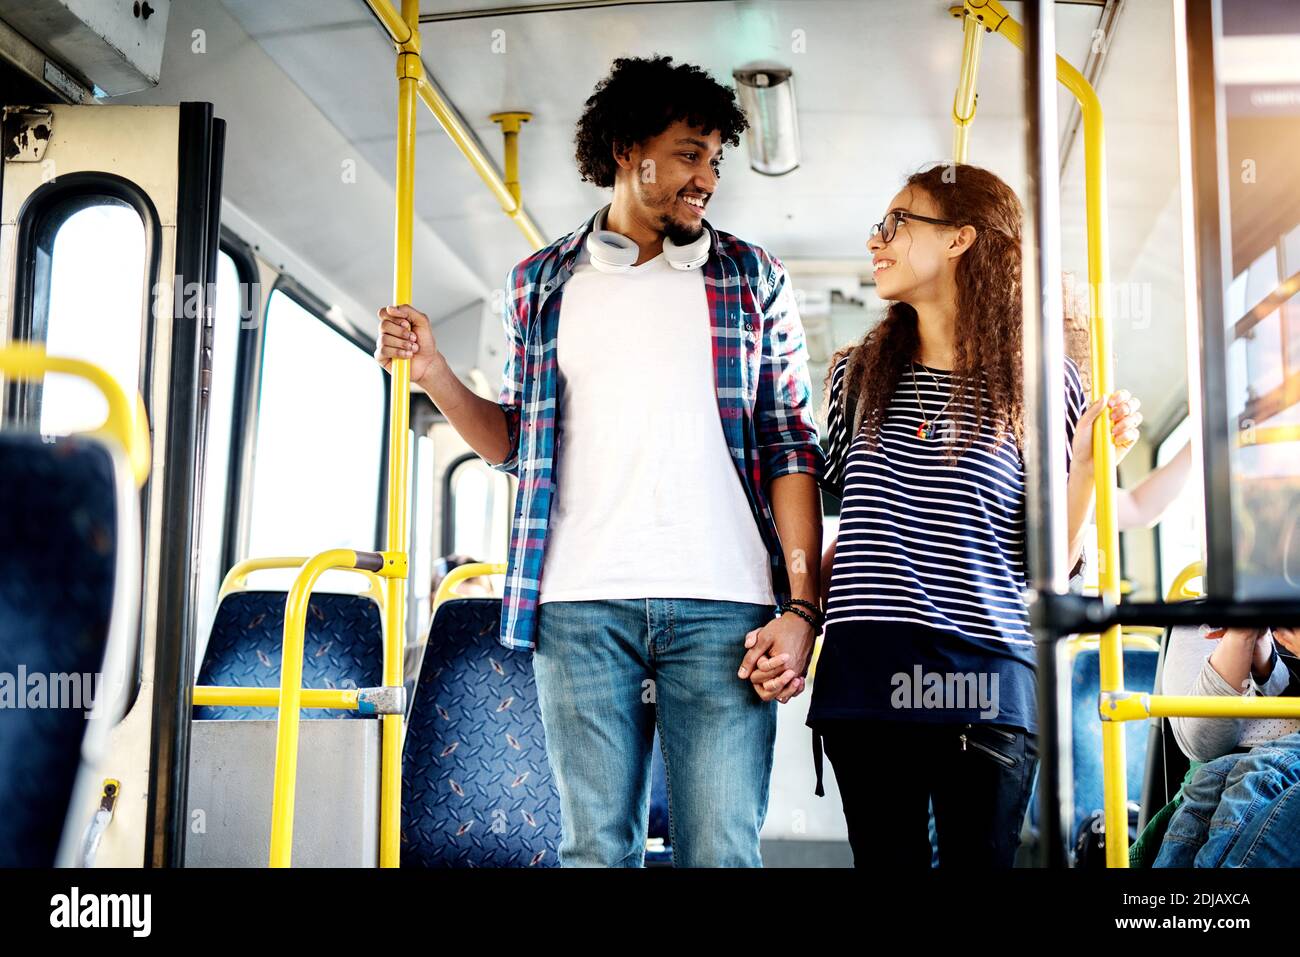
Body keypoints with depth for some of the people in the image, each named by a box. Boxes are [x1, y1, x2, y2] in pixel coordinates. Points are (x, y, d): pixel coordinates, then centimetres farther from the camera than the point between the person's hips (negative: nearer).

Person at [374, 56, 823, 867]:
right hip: (582, 605, 1)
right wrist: (433, 372, 0)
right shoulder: (543, 283, 14)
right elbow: (514, 442, 18)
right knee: (597, 846, 4)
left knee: (722, 848, -3)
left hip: (721, 605, -1)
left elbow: (792, 448, 5)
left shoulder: (752, 280, 10)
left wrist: (801, 606, -4)